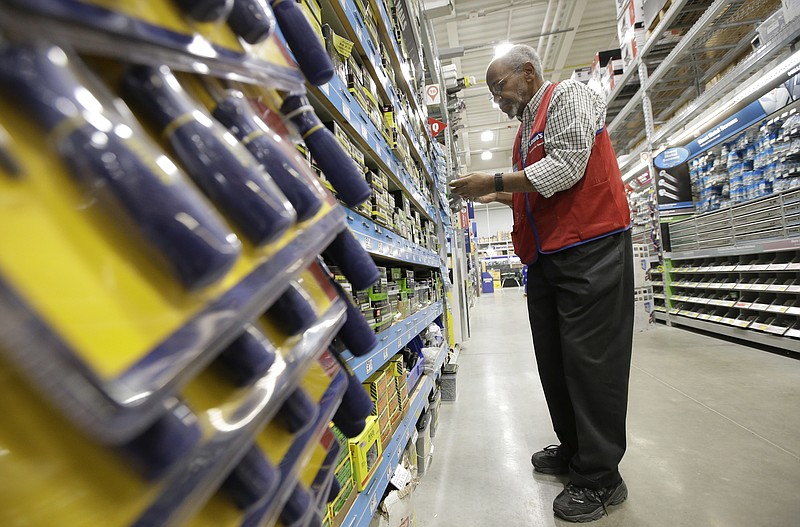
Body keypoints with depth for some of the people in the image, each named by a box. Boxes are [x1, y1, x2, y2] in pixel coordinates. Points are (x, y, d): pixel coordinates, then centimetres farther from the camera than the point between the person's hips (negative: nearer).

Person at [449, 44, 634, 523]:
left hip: (590, 249, -9)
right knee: (554, 359, 11)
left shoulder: (568, 95, 1)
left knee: (590, 360, -5)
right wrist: (498, 196, 14)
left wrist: (495, 180, -14)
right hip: (546, 254, 9)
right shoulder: (528, 128, 25)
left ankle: (600, 478, 9)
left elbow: (567, 167, -16)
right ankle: (574, 450, 27)